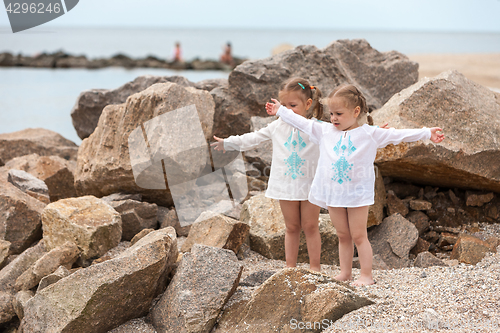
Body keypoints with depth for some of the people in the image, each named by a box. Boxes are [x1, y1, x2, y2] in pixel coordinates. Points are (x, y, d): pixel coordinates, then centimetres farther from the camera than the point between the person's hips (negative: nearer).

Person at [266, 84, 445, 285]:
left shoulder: (369, 134, -3)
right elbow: (302, 123, 14)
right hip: (333, 193, 4)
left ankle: (366, 275, 8)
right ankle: (345, 273, 21)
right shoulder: (325, 131, 6)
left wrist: (427, 133, -8)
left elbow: (398, 135, -5)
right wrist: (280, 110, 20)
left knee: (359, 236, 0)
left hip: (358, 193, -4)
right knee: (343, 236, 13)